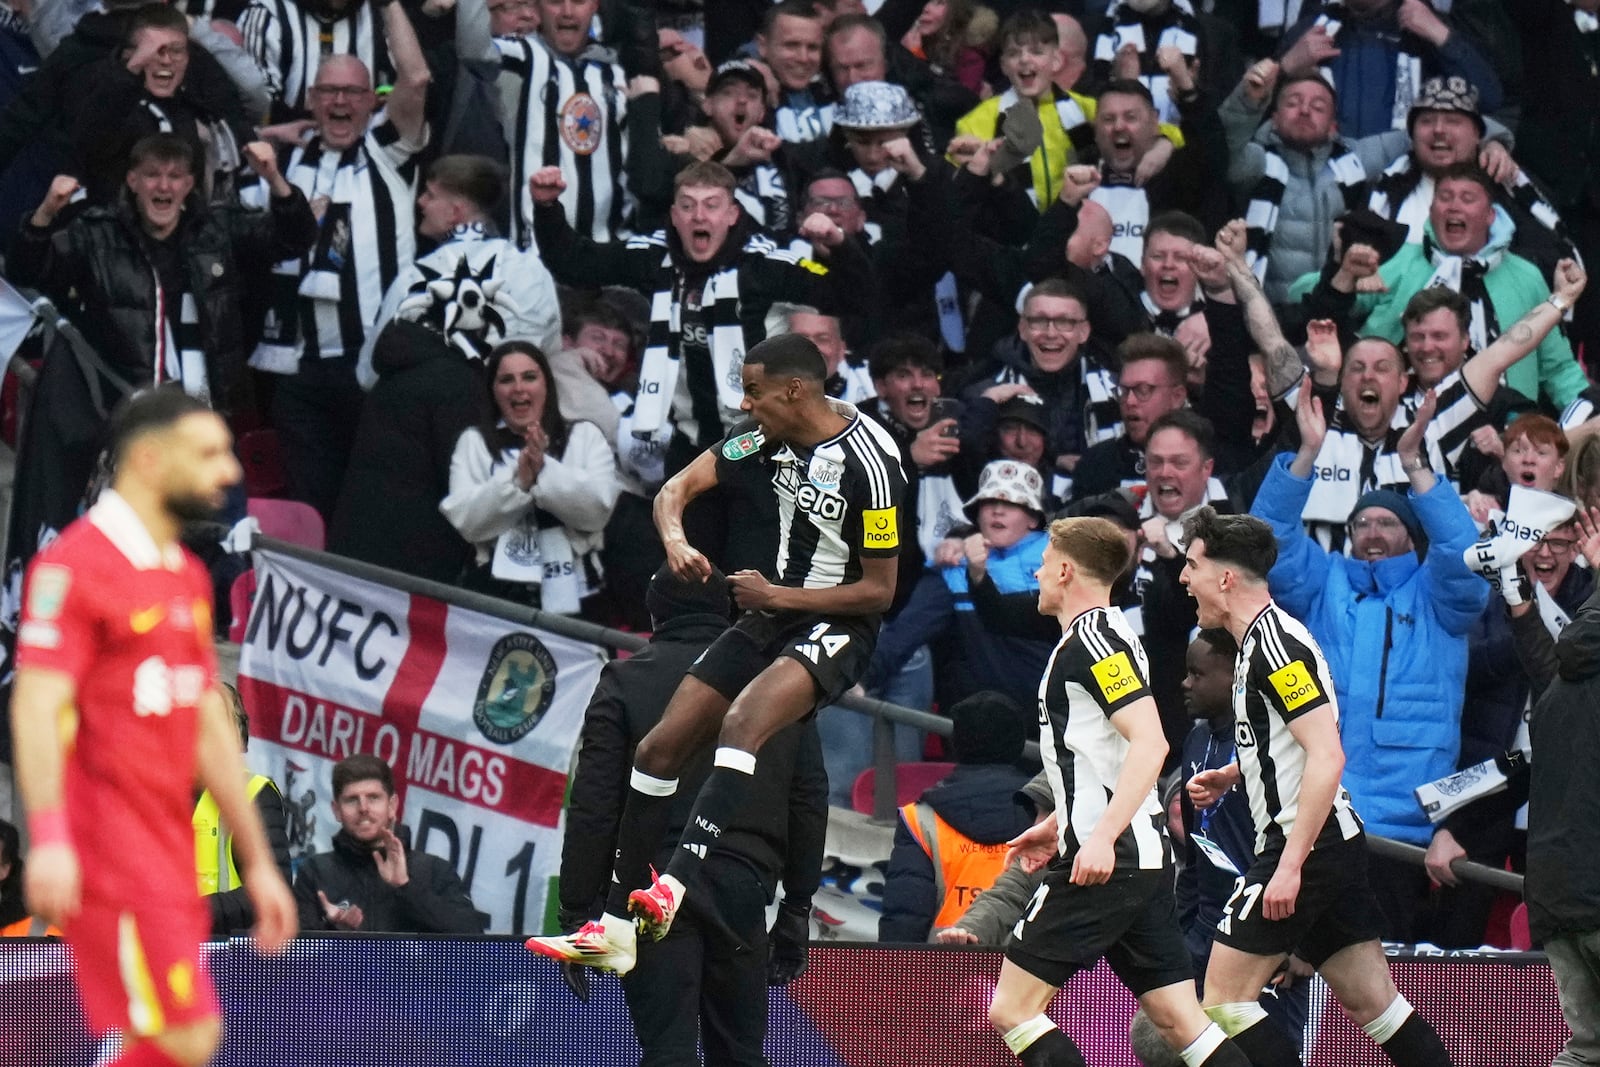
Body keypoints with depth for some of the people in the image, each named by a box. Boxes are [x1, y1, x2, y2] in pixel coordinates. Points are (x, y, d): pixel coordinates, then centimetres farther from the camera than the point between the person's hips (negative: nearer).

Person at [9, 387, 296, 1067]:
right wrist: (49, 837, -30)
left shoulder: (187, 577, 19)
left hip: (171, 850, 9)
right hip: (110, 851, -9)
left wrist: (256, 860, 24)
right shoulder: (77, 565, -9)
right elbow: (37, 705, -18)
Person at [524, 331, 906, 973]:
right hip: (775, 613, 8)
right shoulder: (771, 434, 0)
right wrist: (675, 541, -19)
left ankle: (675, 888, -44)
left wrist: (777, 596, -17)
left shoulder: (869, 462, -21)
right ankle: (613, 930, 7)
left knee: (743, 720, -36)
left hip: (840, 626, -8)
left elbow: (879, 590, -15)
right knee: (659, 749, 1)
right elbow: (677, 488, 3)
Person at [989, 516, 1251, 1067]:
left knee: (1012, 1010, -8)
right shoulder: (1098, 635, 20)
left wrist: (1102, 836, -29)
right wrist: (1058, 824, 33)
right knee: (1180, 1021, 5)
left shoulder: (1093, 637, -11)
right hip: (1143, 857, 10)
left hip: (1104, 862, -10)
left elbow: (1150, 743, -23)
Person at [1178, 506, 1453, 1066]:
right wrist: (1230, 777, 16)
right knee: (1374, 1003, 8)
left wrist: (1290, 863, -25)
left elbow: (1328, 757, -23)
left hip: (1310, 846, -10)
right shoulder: (1259, 639, 16)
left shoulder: (1276, 643, -15)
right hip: (1337, 847, 10)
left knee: (1224, 999, -7)